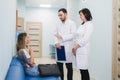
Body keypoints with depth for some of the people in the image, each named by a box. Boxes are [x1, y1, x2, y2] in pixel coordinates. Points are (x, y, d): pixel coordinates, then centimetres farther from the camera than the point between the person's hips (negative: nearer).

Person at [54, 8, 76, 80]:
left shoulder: (72, 23, -2)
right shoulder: (58, 24, 12)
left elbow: (73, 35, -12)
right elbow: (55, 34, 8)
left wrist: (62, 37, -19)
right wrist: (56, 42, -10)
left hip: (68, 48, -4)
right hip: (59, 47, 4)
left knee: (69, 67, 4)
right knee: (59, 66, 9)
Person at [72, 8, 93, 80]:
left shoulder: (89, 24, -7)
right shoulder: (82, 25, 18)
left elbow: (85, 39, -15)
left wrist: (76, 47, -10)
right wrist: (74, 47, 6)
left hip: (83, 49, -8)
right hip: (78, 49, 8)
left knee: (84, 69, -5)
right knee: (81, 69, 9)